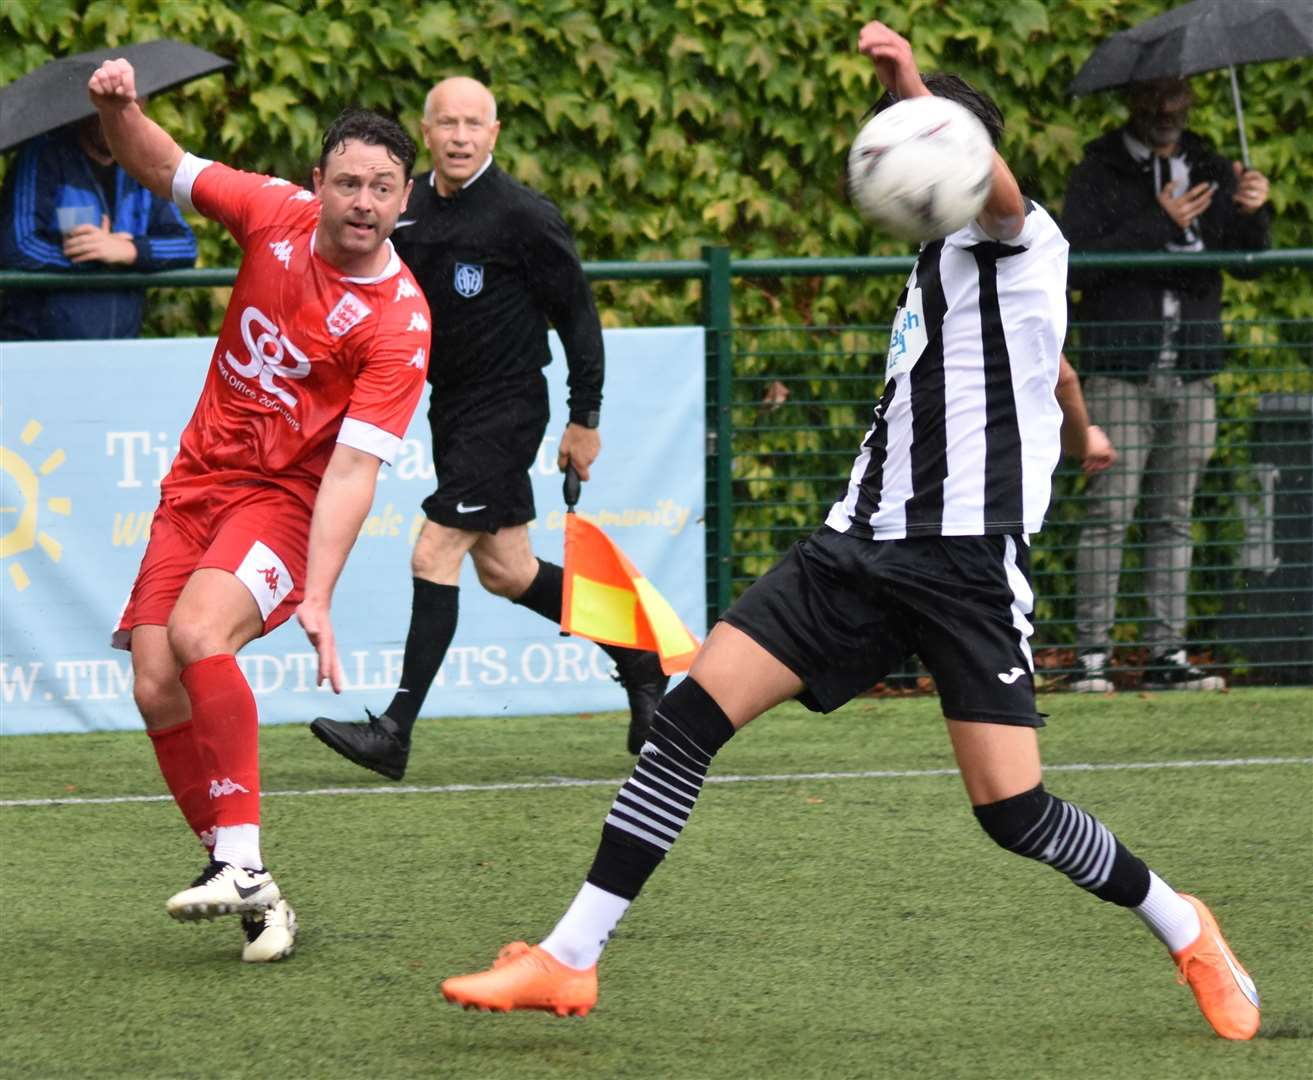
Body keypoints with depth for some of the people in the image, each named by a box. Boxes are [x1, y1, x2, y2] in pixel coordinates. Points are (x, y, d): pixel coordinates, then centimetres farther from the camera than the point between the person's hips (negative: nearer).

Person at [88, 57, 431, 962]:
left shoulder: (400, 323, -18)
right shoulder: (278, 216, -5)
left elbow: (353, 469, -22)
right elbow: (161, 167, 10)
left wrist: (318, 598, -30)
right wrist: (121, 111, -13)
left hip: (287, 498, -5)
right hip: (199, 481, 5)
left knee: (197, 631, -30)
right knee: (156, 684, -7)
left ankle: (243, 863, -26)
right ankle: (244, 886, 3)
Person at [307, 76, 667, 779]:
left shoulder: (524, 217, -13)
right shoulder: (409, 211, 5)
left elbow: (578, 316, -7)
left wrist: (585, 419, -7)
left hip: (506, 410, -7)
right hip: (451, 409, 7)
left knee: (434, 555, -12)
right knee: (507, 571, 13)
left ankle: (395, 733, -10)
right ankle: (636, 662, 31)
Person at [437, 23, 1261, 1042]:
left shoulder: (1023, 244, -5)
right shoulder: (937, 261, 20)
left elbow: (995, 188, -30)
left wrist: (920, 95, -47)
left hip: (968, 556, -7)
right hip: (863, 542, 7)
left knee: (1012, 810, -12)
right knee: (692, 710, -8)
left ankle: (1183, 930, 16)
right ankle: (568, 961, -8)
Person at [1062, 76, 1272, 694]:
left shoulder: (1210, 171, 14)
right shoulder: (1099, 174, 2)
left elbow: (1248, 258, 7)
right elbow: (1076, 265, -9)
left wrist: (1251, 213, -15)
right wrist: (1156, 225, -17)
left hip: (1191, 373, 4)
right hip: (1121, 370, -4)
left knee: (1173, 516, 5)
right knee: (1110, 511, -8)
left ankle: (1166, 653, 7)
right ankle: (1092, 654, -6)